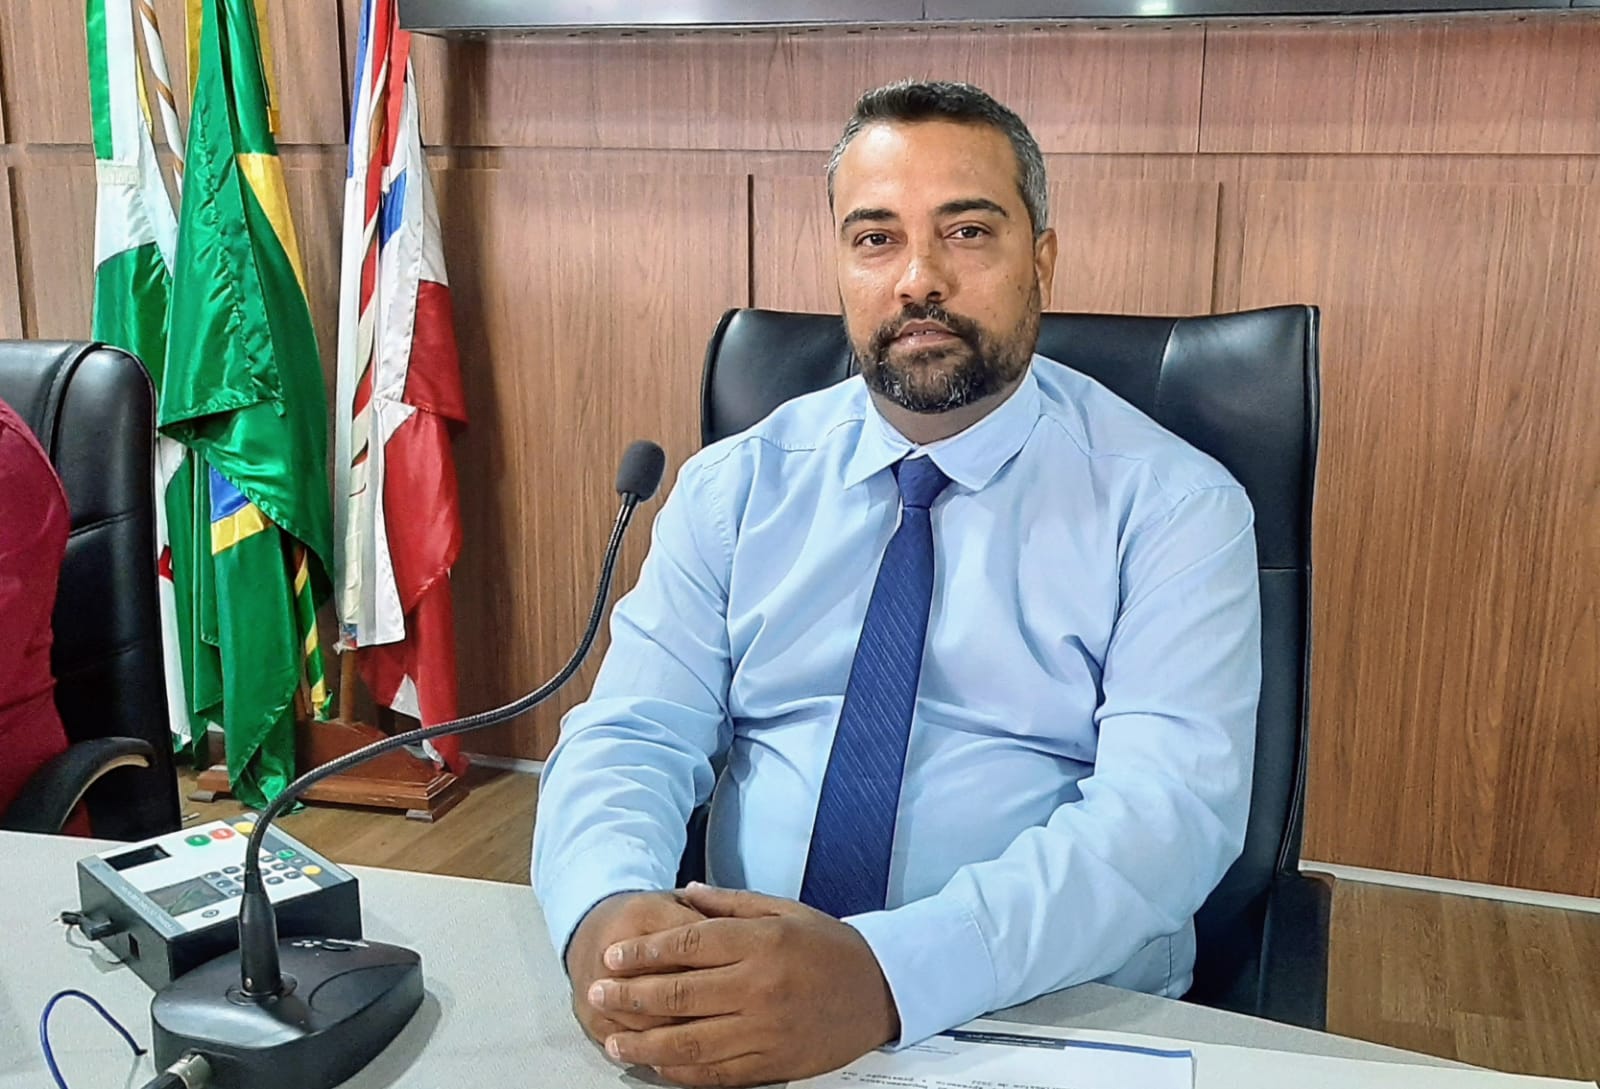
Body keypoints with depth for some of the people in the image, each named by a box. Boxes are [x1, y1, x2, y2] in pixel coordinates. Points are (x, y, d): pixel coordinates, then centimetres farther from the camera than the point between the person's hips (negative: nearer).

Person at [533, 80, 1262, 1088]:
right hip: (739, 1007, 2)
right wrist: (608, 914, -24)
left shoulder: (1174, 505, -4)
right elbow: (630, 734, -1)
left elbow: (1169, 804, -16)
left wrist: (887, 973, -31)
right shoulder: (734, 486, 5)